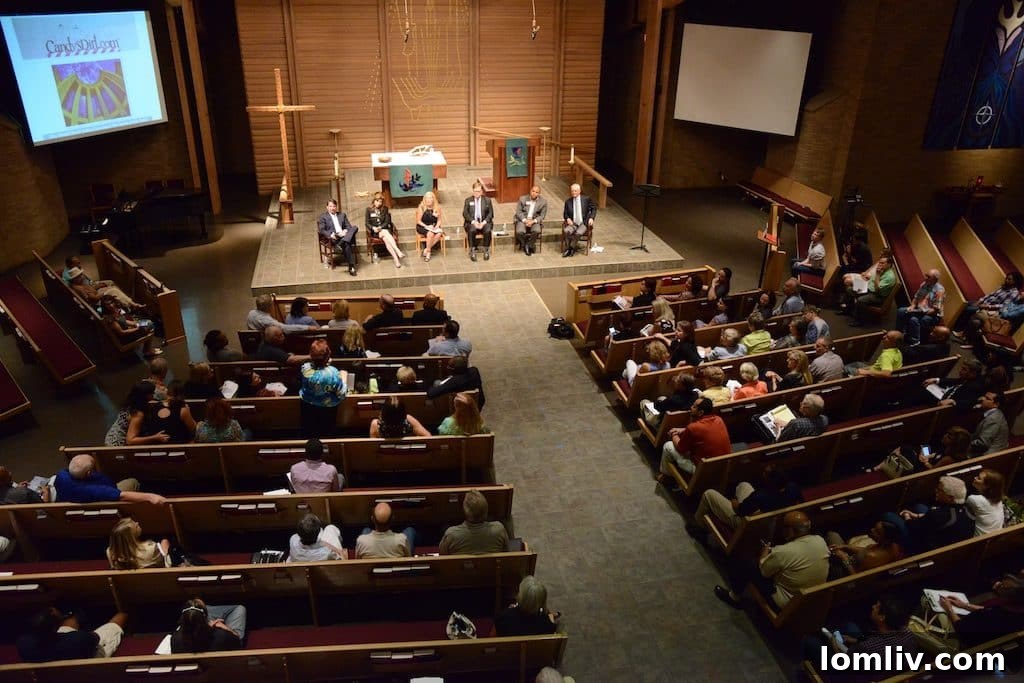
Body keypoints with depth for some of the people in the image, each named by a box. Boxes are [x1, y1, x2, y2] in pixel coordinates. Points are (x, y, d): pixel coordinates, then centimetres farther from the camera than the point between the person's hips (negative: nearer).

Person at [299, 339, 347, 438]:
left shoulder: (305, 368, -27)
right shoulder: (333, 373, -36)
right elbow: (342, 393, -23)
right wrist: (343, 379, -7)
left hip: (308, 406, 2)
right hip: (328, 408, -2)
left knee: (308, 432, 27)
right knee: (326, 432, 24)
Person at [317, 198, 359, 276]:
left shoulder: (342, 214, 25)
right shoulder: (323, 216, 12)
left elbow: (348, 226, 18)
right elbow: (321, 230, 1)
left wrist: (345, 231, -8)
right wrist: (331, 235, -19)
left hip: (343, 235, 4)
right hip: (333, 238, -4)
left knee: (355, 228, -29)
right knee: (346, 244, -38)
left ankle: (340, 245, -47)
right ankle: (351, 266, -41)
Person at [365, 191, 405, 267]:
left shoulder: (385, 209, 11)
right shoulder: (369, 210, 6)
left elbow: (387, 222, 5)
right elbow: (367, 223, 4)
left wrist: (381, 227, -14)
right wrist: (373, 228, -17)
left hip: (385, 229, 1)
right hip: (375, 232, -1)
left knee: (385, 238, -35)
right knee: (385, 233, -35)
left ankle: (396, 259, -51)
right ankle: (398, 252, -50)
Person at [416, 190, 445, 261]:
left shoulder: (437, 207, 2)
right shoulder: (421, 208, -8)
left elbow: (439, 220, 7)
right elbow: (418, 221, -7)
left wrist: (436, 227, -13)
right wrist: (427, 226, -19)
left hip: (434, 226, 4)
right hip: (422, 227, -3)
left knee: (439, 233, -29)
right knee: (430, 233, -35)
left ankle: (426, 249, -19)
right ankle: (429, 251, -16)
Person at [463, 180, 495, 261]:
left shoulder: (487, 200, 13)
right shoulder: (468, 200, 12)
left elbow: (490, 213, 5)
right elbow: (465, 213, 2)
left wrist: (484, 222, -12)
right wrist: (473, 222, -14)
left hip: (484, 222, 0)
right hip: (472, 222, 0)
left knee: (488, 231, -33)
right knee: (472, 231, -34)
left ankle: (486, 251, -20)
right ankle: (472, 251, -26)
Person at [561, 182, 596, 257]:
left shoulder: (586, 199, 0)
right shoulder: (568, 201, 6)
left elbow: (594, 208, 10)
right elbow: (565, 213, 16)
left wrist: (591, 218, -6)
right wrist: (567, 218, -6)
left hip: (584, 223, -2)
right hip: (573, 223, 2)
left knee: (578, 233, -33)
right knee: (567, 231, -30)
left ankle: (571, 248, -12)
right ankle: (568, 248, -14)